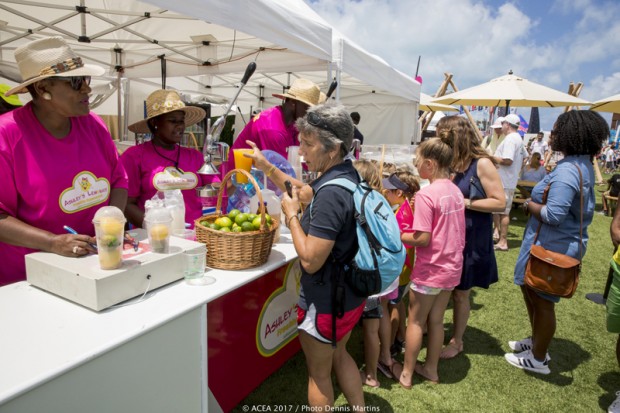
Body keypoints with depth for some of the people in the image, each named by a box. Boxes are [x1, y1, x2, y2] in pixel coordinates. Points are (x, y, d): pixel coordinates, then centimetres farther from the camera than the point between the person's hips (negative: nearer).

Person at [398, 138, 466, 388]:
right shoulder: (455, 191, 3)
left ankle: (407, 373, 25)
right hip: (452, 267, 7)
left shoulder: (426, 194, -21)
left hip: (430, 270, -7)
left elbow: (422, 239, -23)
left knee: (415, 321, 10)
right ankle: (431, 368, 35)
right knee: (436, 320, 19)